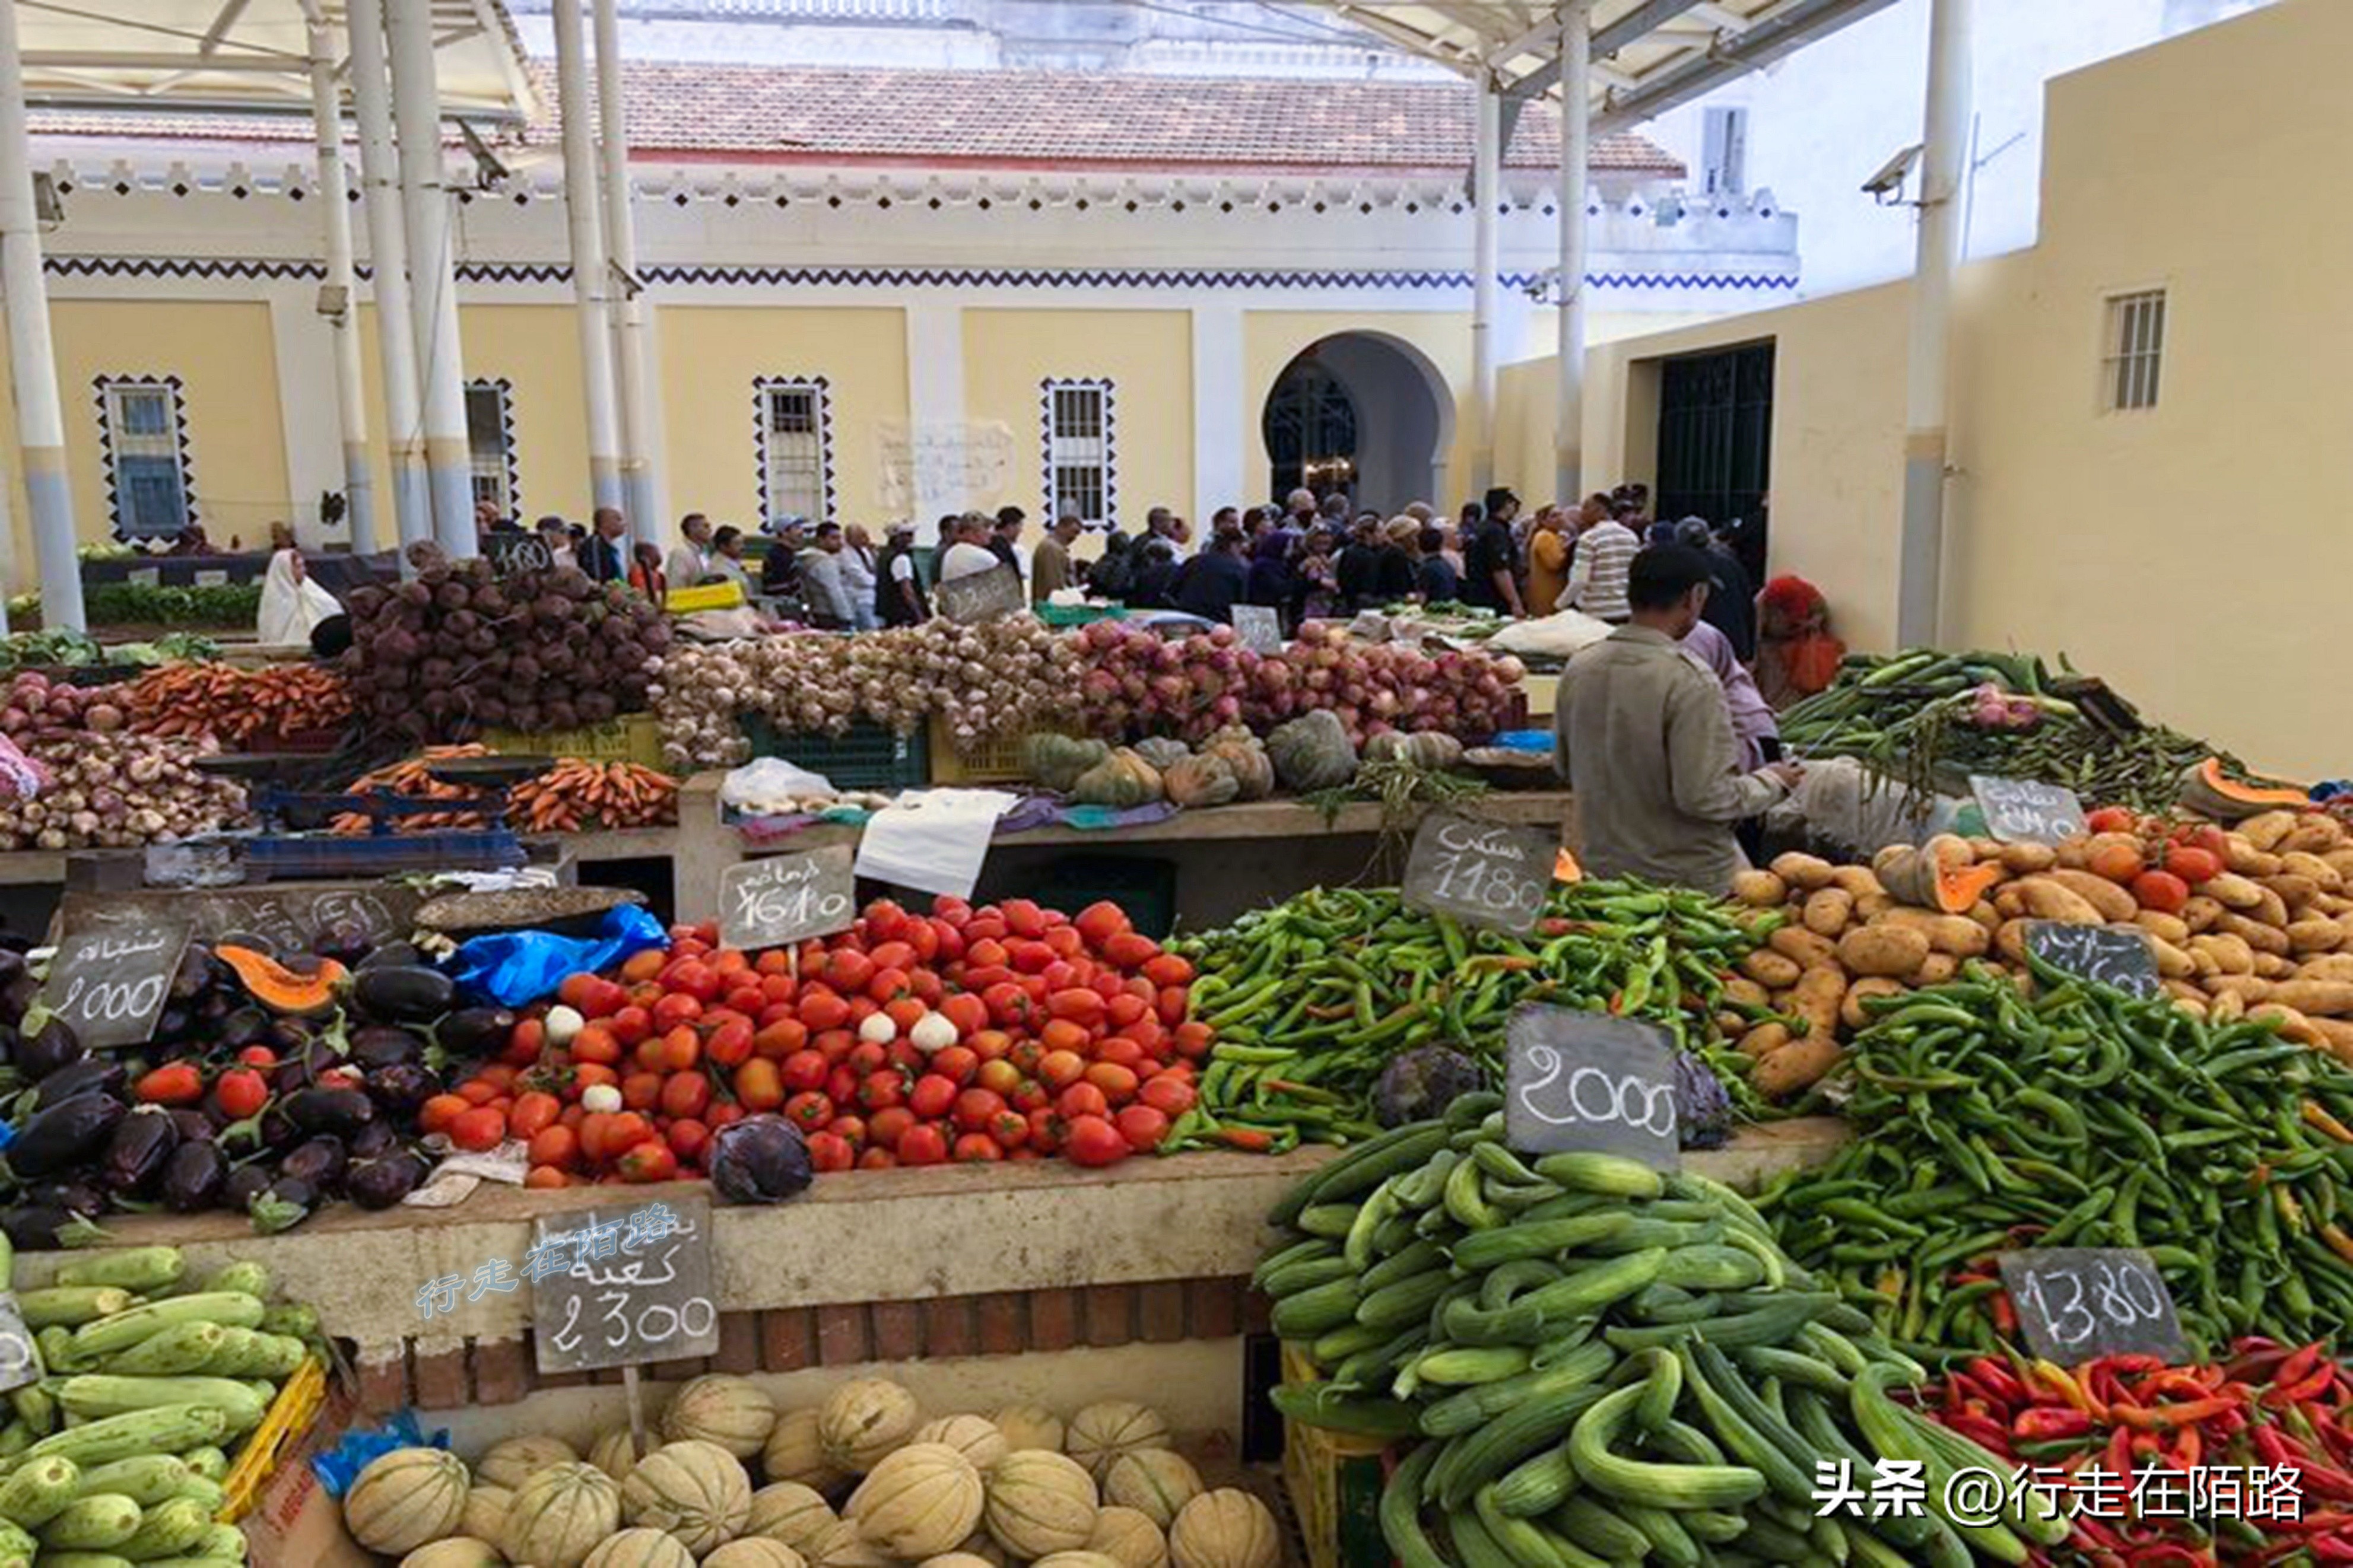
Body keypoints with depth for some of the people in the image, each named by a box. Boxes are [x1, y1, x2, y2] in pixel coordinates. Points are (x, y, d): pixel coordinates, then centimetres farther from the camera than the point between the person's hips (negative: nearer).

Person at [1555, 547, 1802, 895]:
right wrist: (1772, 782, -4)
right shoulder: (1689, 682, -22)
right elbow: (1705, 797, -21)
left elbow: (1566, 766, 10)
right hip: (1687, 879, -6)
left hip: (1603, 867, 6)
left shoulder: (1578, 668, -2)